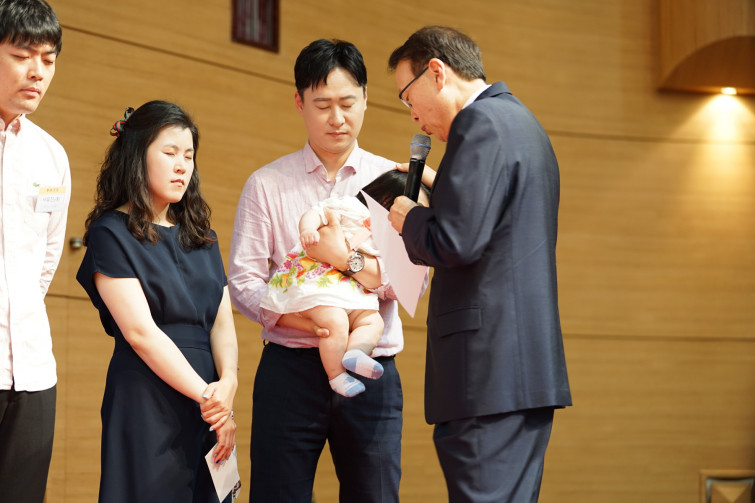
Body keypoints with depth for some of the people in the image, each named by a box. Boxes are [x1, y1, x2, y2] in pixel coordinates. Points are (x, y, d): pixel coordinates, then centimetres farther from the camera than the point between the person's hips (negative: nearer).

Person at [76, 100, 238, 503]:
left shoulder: (201, 236, 17)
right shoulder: (112, 233, -4)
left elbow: (222, 321, 7)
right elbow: (140, 332, -12)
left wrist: (228, 383, -12)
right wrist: (206, 394, -15)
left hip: (210, 404, 6)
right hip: (147, 404, -6)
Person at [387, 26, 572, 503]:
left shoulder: (480, 122, -10)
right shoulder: (521, 121, 21)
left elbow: (455, 244, -19)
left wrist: (410, 219, 0)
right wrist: (441, 196, 19)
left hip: (490, 370, -10)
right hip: (529, 363, 10)